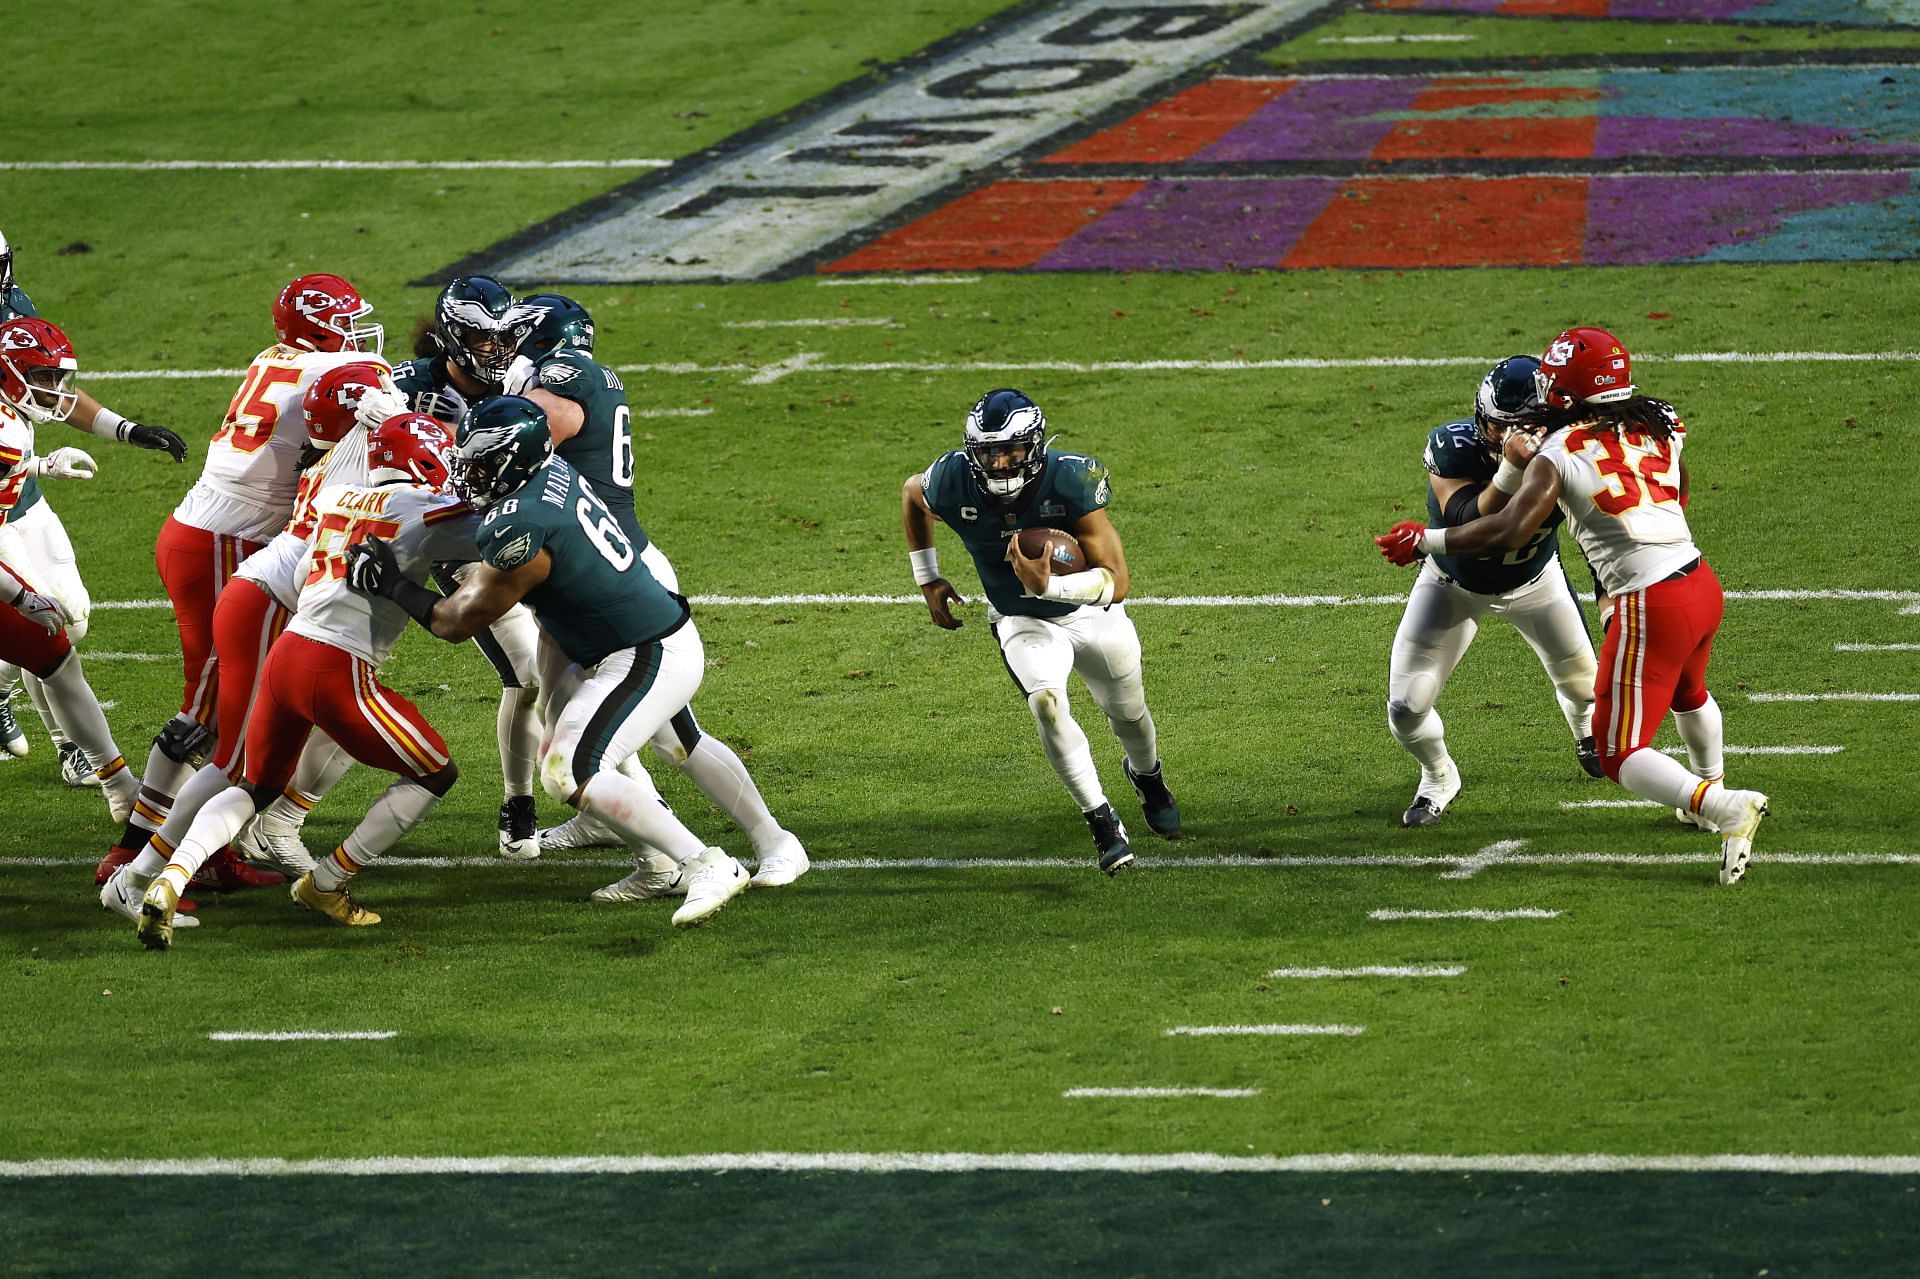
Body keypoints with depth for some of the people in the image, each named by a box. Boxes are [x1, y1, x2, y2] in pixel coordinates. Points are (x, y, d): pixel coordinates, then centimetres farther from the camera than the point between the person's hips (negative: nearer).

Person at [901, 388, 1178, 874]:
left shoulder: (1070, 481, -35)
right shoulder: (953, 483, -27)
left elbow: (1117, 583, -35)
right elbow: (911, 493, 1)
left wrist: (1050, 586, -51)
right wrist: (928, 580, 2)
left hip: (1092, 612, 0)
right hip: (1022, 623, 0)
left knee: (1128, 713, 21)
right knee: (1047, 702, -28)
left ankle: (1147, 776, 57)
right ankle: (1103, 822, -14)